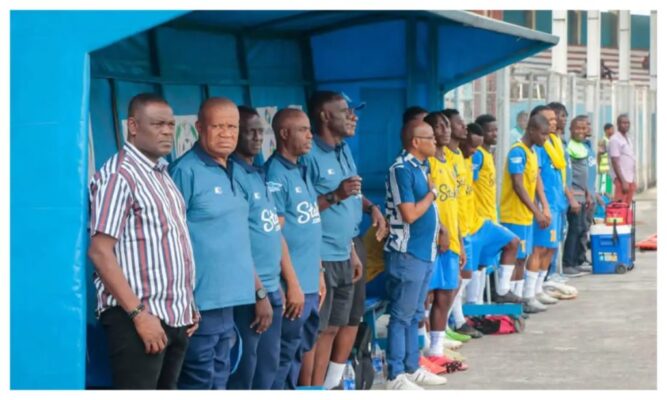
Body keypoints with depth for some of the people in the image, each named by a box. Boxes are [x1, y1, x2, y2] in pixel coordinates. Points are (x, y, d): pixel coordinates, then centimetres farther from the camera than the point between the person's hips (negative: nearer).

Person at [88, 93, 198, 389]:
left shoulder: (161, 175, 16)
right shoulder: (118, 176, -11)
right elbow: (100, 252, -17)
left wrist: (187, 304, 15)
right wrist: (139, 313, -20)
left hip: (175, 317, 8)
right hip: (139, 318, -8)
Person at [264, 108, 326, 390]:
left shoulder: (302, 171, 14)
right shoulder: (275, 174, -13)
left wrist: (319, 274, 17)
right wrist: (292, 283, -17)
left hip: (310, 282, 8)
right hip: (293, 284, -8)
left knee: (299, 351, 14)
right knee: (284, 354, -2)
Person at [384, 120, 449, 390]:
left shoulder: (422, 167, 11)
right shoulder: (402, 169, -17)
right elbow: (410, 214, -21)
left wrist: (439, 229, 8)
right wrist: (432, 194, -8)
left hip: (425, 252, 9)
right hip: (407, 254, -9)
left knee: (415, 315, 15)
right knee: (401, 315, -3)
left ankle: (412, 369, 24)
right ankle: (395, 376, 2)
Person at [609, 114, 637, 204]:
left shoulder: (628, 140, 16)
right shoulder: (615, 140, -11)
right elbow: (615, 163, -16)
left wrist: (634, 180, 16)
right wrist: (623, 181, -20)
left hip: (630, 179, 9)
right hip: (621, 179, -9)